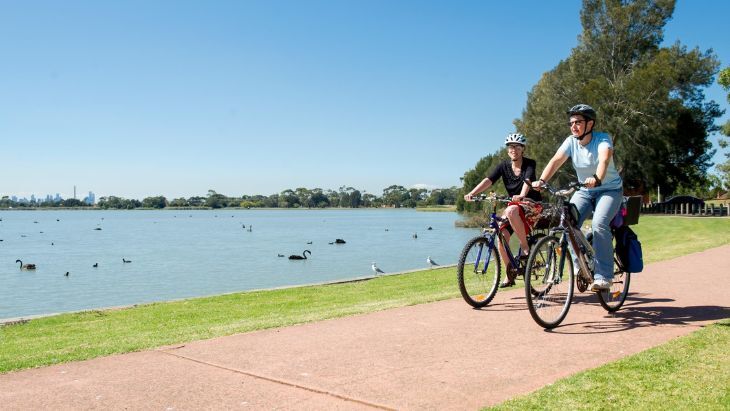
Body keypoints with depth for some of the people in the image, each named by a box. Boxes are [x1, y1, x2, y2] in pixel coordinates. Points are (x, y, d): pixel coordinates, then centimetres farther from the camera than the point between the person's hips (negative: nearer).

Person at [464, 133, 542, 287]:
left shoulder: (530, 164, -10)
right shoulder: (503, 166, 0)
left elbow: (528, 180, -29)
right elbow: (488, 180, -15)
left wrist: (521, 196, -51)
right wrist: (472, 193, -32)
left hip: (532, 204, -5)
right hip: (514, 204, 5)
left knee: (511, 211, -37)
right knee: (501, 235, -13)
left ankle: (525, 247, -20)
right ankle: (511, 273, 5)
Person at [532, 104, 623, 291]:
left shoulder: (603, 139, -19)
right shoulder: (571, 141, -8)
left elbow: (604, 159, -39)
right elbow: (556, 160, -22)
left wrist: (596, 179, -60)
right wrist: (541, 181, -40)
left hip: (610, 189, -4)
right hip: (584, 190, 4)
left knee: (599, 224, -28)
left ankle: (603, 276, -20)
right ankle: (580, 266, -3)